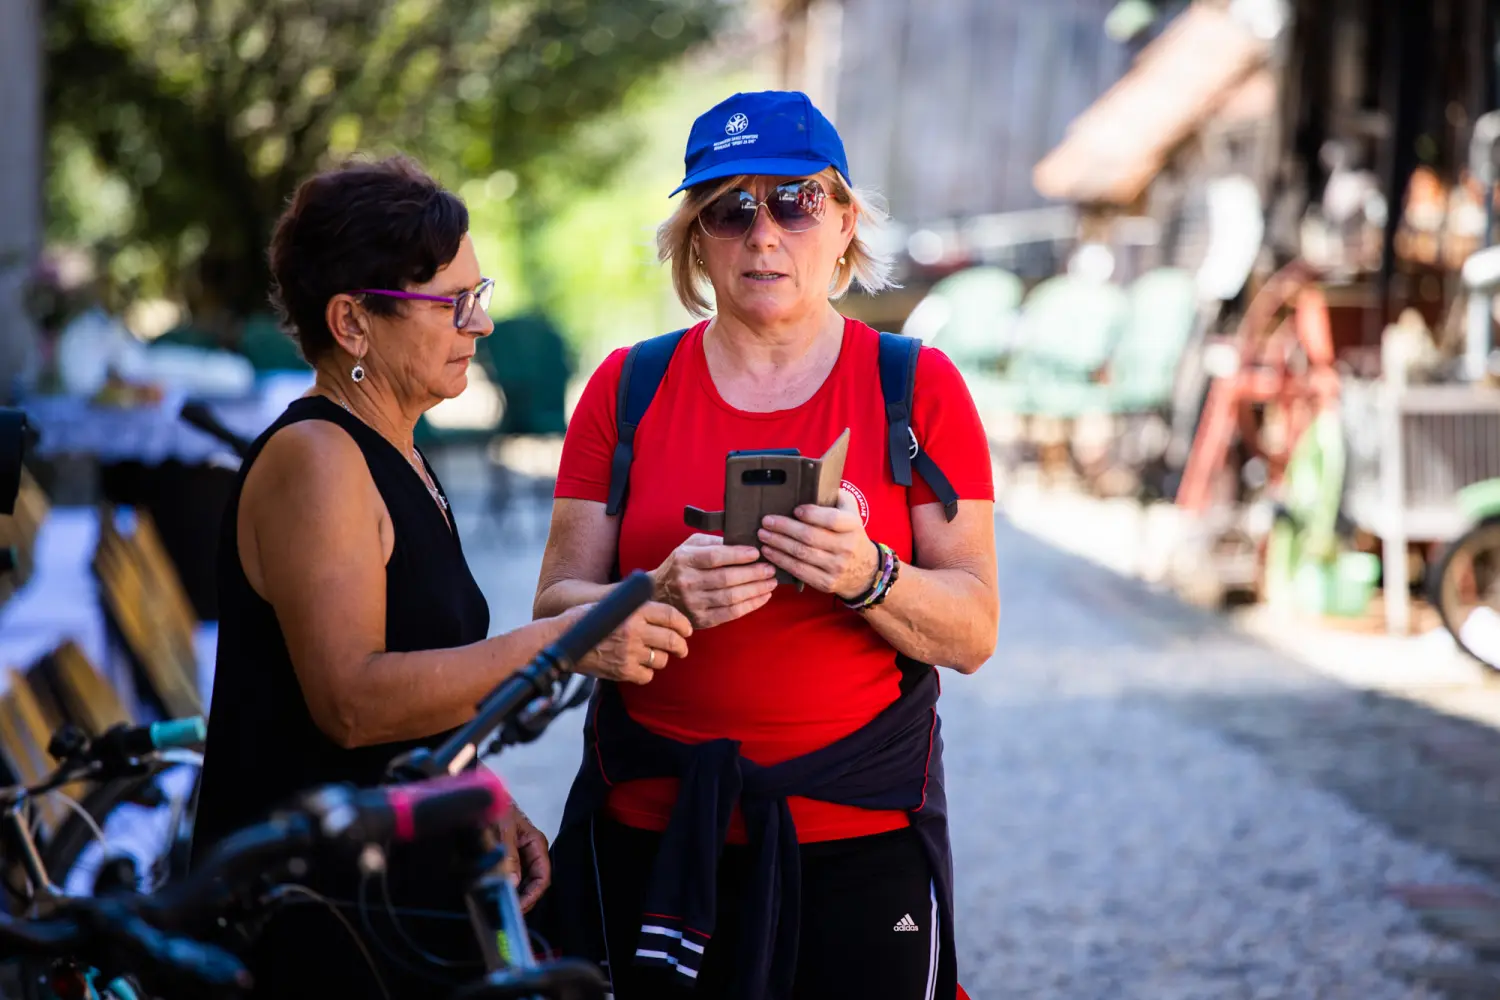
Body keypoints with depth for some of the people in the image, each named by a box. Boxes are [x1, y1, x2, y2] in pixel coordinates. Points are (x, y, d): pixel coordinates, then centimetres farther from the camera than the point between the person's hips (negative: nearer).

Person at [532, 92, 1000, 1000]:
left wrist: (867, 578, -22)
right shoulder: (628, 387, 5)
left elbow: (974, 633, -3)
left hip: (860, 833, -1)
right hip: (653, 837, 1)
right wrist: (663, 596, -20)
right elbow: (557, 611, 0)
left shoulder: (919, 387, 1)